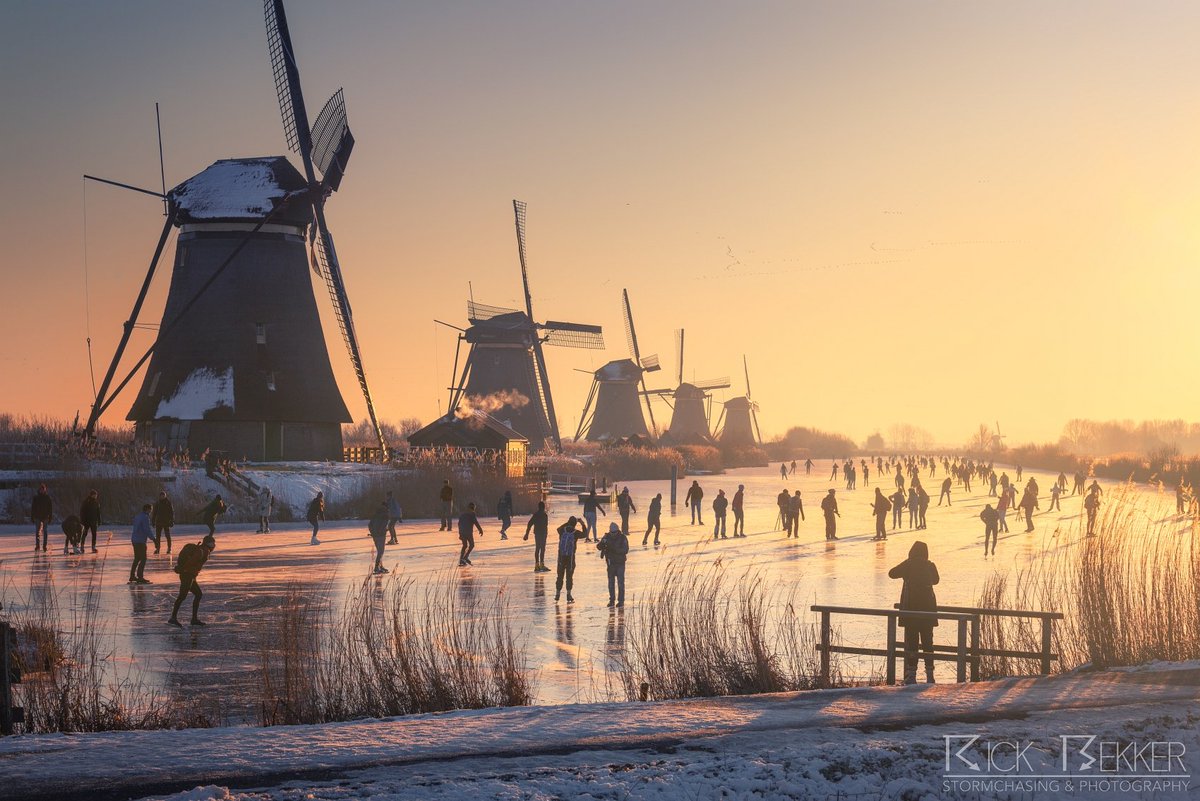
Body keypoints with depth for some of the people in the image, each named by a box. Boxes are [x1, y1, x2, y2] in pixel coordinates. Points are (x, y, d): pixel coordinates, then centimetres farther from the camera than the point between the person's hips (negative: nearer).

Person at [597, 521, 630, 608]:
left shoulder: (623, 538, -10)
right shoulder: (607, 537, -3)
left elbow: (625, 550, -17)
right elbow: (598, 547, -6)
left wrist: (615, 548, -28)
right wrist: (602, 543, -28)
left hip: (620, 563, -3)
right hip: (610, 563, 3)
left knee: (620, 582, -3)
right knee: (611, 582, 7)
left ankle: (621, 601, 2)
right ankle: (612, 600, 15)